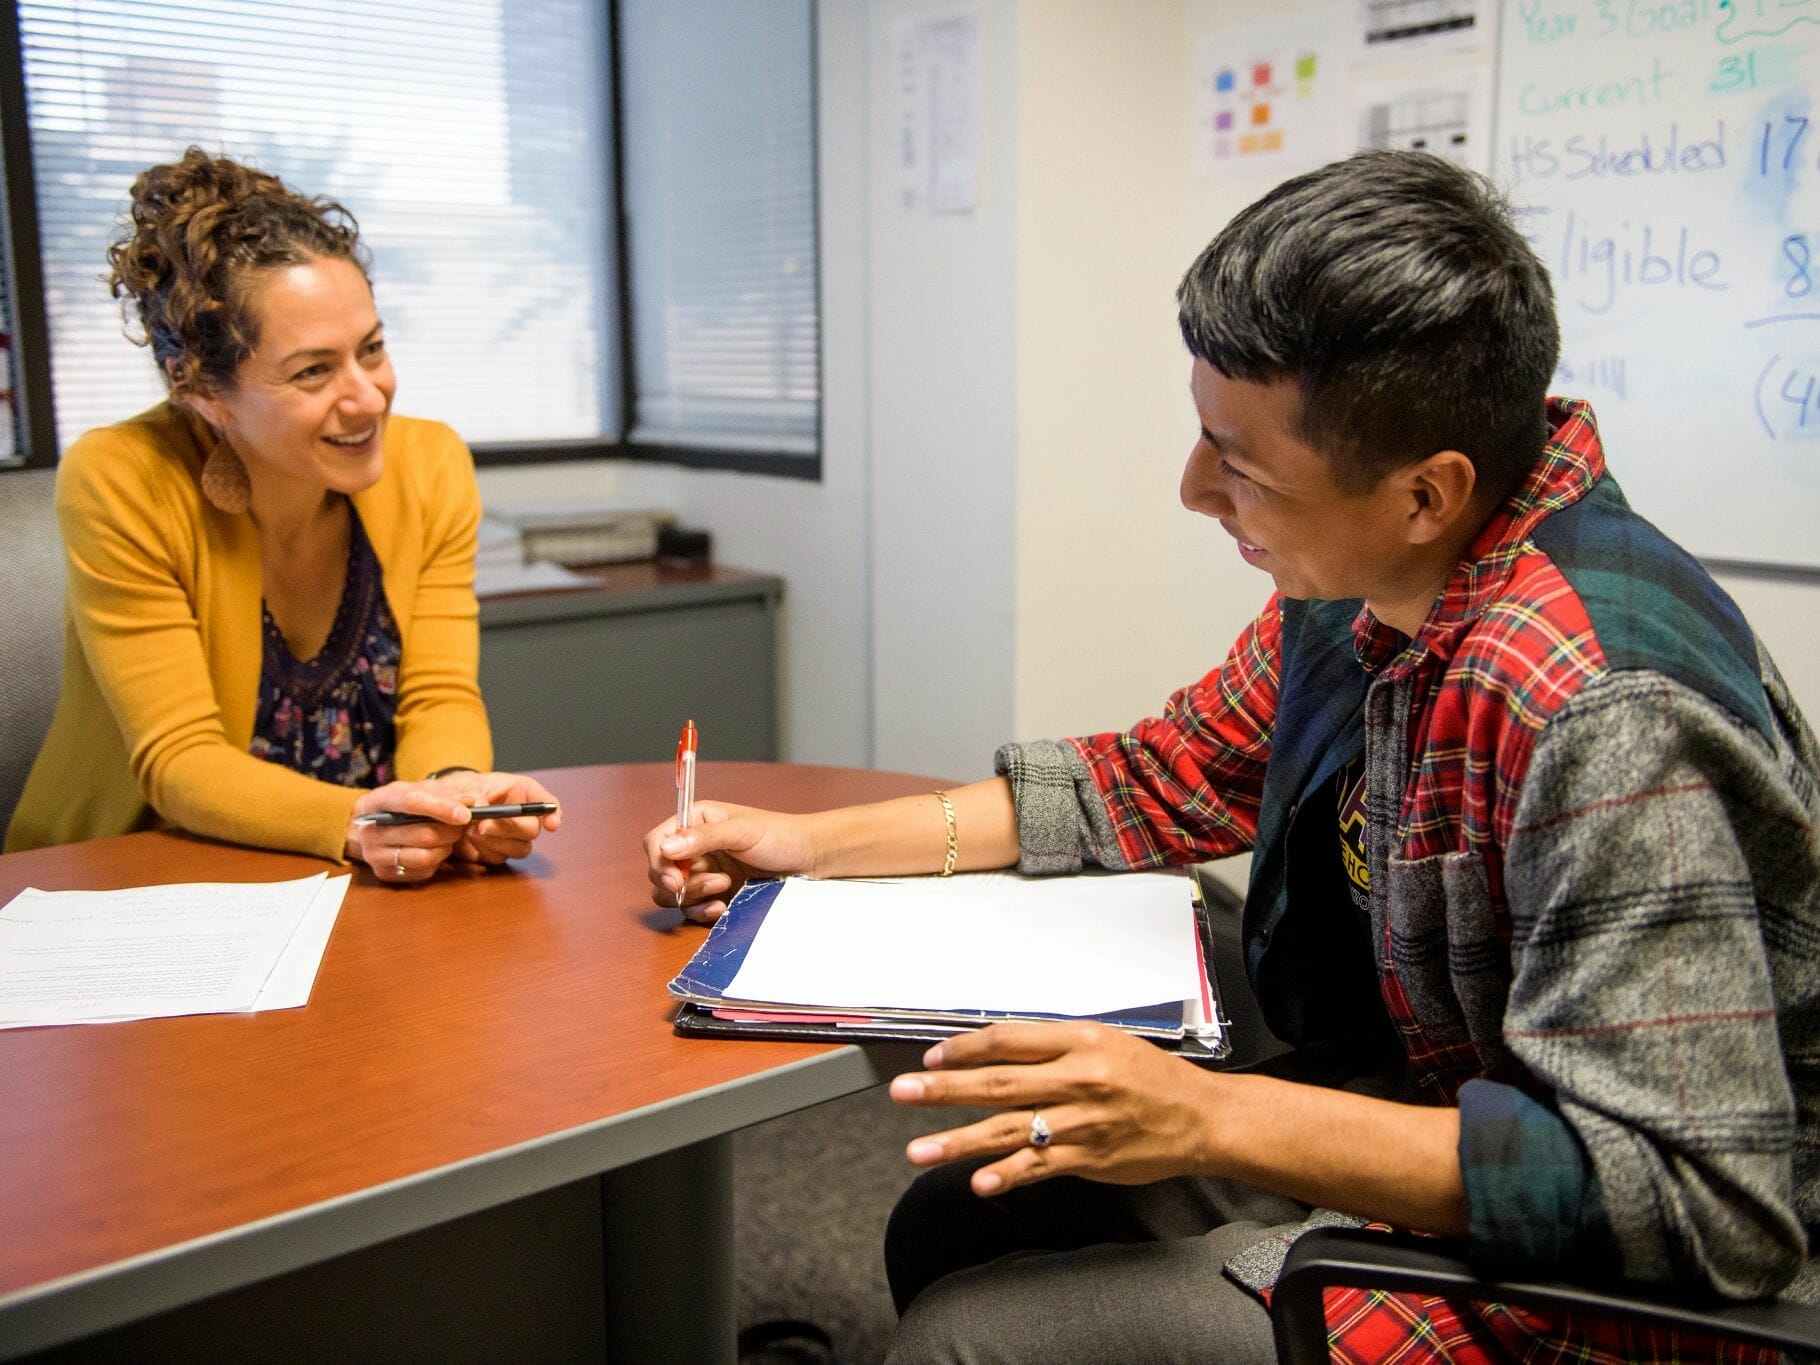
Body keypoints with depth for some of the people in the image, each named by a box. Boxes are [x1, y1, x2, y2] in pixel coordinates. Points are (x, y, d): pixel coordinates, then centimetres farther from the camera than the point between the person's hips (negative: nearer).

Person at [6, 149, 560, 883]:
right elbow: (177, 760, -17)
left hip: (389, 888, 4)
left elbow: (440, 698, -6)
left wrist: (454, 788, -29)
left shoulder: (431, 468, -5)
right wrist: (353, 821, -34)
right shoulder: (117, 487, -16)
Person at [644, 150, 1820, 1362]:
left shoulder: (1602, 704, -32)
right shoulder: (1363, 578, -4)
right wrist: (817, 843, 5)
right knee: (945, 1227, 11)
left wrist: (1213, 1119, -31)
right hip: (1391, 1130, 8)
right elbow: (1169, 782, 9)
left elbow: (1703, 1199, -31)